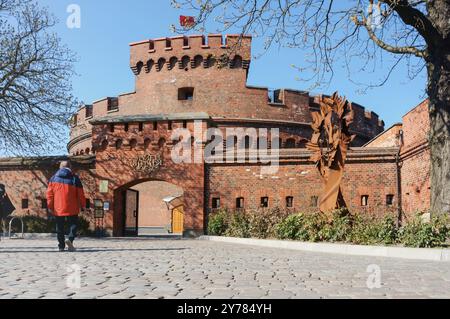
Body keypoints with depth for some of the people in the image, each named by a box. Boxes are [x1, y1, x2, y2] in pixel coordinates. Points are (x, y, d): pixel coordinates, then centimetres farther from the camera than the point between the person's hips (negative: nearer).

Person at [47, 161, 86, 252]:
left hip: (58, 208, 2)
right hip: (72, 208, -2)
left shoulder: (53, 178, 6)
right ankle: (70, 239, -15)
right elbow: (80, 193, -1)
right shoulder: (74, 178, -1)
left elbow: (49, 193, 3)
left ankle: (61, 246, 11)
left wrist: (50, 206, 8)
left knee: (60, 227, 11)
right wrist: (83, 205, 8)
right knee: (73, 224, 8)